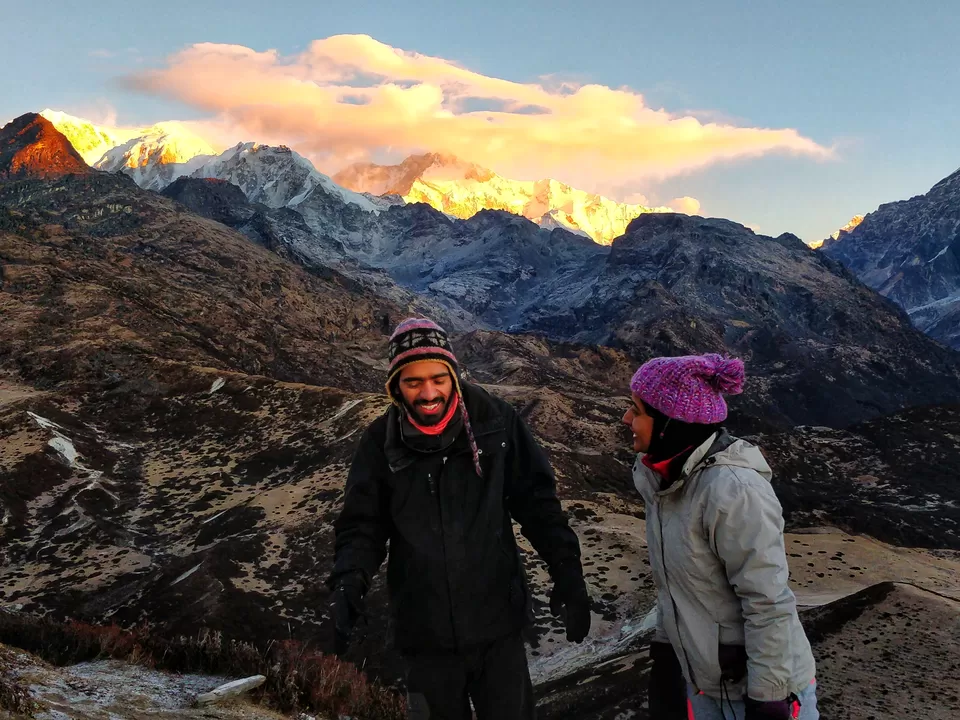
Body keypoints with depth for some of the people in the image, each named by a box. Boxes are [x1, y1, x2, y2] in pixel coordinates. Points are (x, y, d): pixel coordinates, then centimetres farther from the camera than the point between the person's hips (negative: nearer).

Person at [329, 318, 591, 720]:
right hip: (426, 631, 1)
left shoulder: (496, 422, -6)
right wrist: (349, 581, -15)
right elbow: (363, 524, 2)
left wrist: (566, 570, -7)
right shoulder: (381, 442, -3)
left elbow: (535, 501, 0)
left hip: (498, 624, -1)